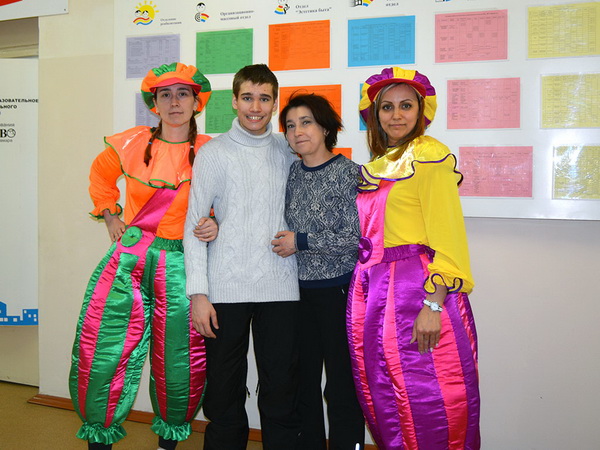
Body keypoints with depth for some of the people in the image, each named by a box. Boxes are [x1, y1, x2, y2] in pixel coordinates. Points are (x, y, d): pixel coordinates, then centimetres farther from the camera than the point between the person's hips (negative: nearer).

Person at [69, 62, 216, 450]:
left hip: (182, 264, -1)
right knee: (102, 350, 0)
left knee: (180, 360, 3)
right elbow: (101, 175, 22)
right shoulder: (131, 144, 2)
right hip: (130, 257, 1)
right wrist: (110, 216, 15)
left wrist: (215, 226, -9)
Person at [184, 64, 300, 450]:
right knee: (225, 389, 7)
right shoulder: (214, 153, 3)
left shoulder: (290, 150, 9)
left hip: (281, 287, 2)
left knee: (282, 388, 6)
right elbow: (194, 225, 1)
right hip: (226, 288, -1)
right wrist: (198, 293, -6)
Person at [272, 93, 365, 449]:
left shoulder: (349, 173, -9)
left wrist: (301, 242, -12)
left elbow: (356, 239, -14)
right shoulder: (293, 173, 7)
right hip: (300, 290, 6)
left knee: (342, 386, 3)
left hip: (338, 291, -5)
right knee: (303, 380, 15)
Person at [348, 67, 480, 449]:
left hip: (418, 289, -7)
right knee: (383, 402, 14)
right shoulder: (377, 165, 16)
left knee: (426, 400, 0)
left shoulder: (430, 155, -6)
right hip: (373, 291, 8)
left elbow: (447, 235, -14)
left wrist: (433, 305, -21)